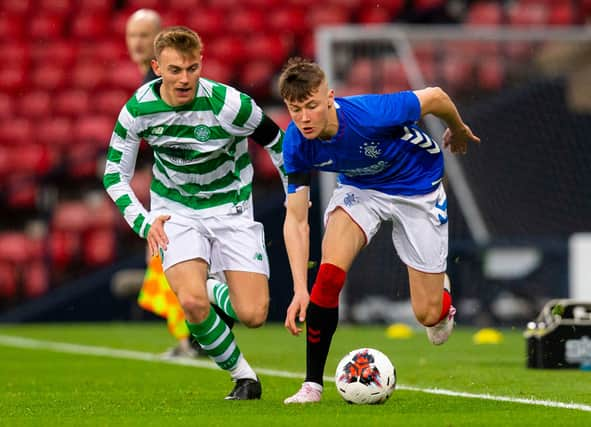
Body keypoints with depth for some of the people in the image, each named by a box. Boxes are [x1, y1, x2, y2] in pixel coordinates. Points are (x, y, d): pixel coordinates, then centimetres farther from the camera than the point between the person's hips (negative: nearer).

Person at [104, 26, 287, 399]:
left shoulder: (228, 104, -23)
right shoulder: (138, 109, -15)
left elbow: (281, 146, -7)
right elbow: (115, 175, -2)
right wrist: (144, 223, -15)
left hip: (230, 207, -1)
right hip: (176, 210, 1)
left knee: (253, 315, -12)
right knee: (192, 302, -25)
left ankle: (211, 294, 25)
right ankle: (243, 376, 0)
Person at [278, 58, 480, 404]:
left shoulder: (370, 115, -38)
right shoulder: (296, 143, -24)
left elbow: (435, 97, -20)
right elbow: (296, 219, -17)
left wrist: (459, 130, 2)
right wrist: (300, 290, -25)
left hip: (418, 188, -3)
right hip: (360, 187, 3)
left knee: (428, 315, -1)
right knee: (329, 273, -24)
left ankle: (441, 291, 38)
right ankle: (313, 384, -12)